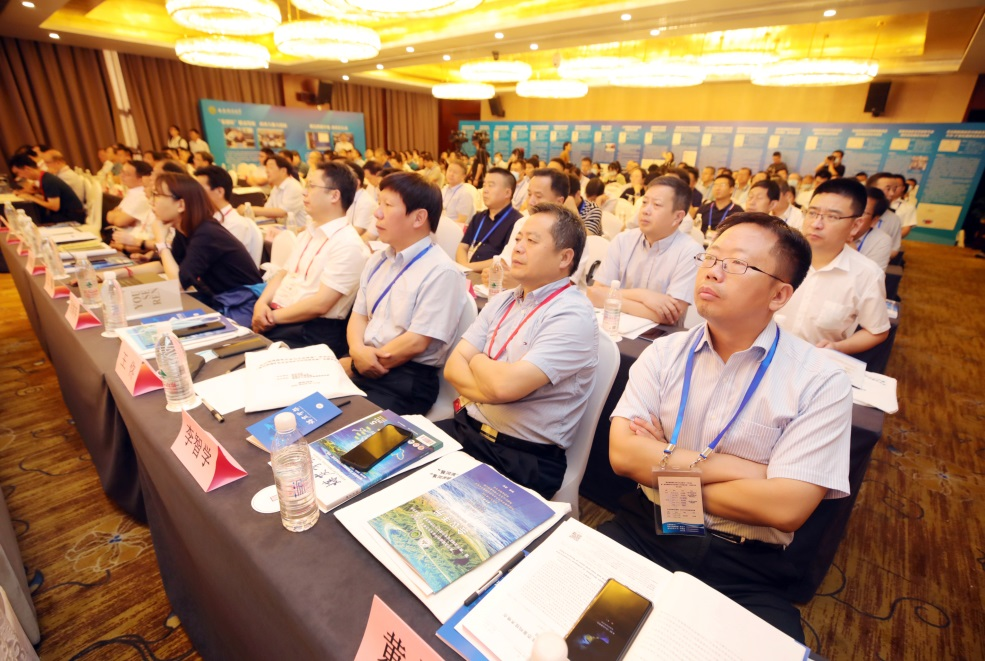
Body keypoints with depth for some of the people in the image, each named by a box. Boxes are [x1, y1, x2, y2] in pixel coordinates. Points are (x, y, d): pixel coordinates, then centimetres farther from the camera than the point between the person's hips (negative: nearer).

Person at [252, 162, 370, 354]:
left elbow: (320, 304, -19)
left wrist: (274, 317, -11)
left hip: (314, 331, -8)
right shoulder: (307, 233, 15)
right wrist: (261, 303, -3)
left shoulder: (348, 245, -15)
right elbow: (282, 274, 16)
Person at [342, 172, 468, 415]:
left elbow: (416, 343, -17)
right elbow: (359, 315, 12)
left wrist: (353, 366, -10)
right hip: (364, 364, 7)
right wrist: (358, 352, -10)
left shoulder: (441, 272, -15)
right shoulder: (377, 260, 10)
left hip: (408, 377, -7)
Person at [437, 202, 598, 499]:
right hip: (468, 428, 7)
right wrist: (489, 389, -15)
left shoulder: (573, 316, -15)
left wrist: (478, 360, -5)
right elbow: (453, 366, 3)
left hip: (524, 459, -6)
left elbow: (505, 386, -25)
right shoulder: (502, 302, 8)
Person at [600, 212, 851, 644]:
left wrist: (665, 468, -10)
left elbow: (786, 507, -16)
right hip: (646, 530, 2)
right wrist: (720, 465, -15)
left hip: (748, 567, -1)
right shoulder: (664, 353, 0)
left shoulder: (819, 381, -7)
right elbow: (622, 453, -9)